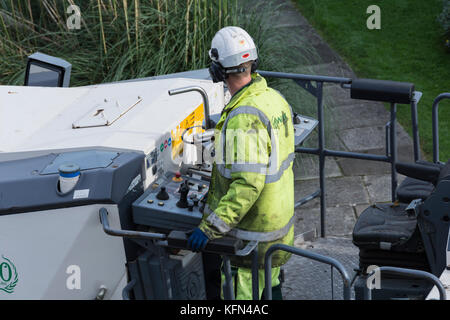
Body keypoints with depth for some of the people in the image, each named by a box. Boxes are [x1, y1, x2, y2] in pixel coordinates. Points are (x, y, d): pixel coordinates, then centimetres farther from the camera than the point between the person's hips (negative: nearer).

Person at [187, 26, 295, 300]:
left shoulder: (244, 117, -29)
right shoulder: (275, 98, 0)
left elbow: (248, 183, -33)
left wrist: (210, 227, -32)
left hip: (251, 234, -9)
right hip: (280, 221, 9)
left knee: (240, 294, 3)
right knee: (269, 287, 25)